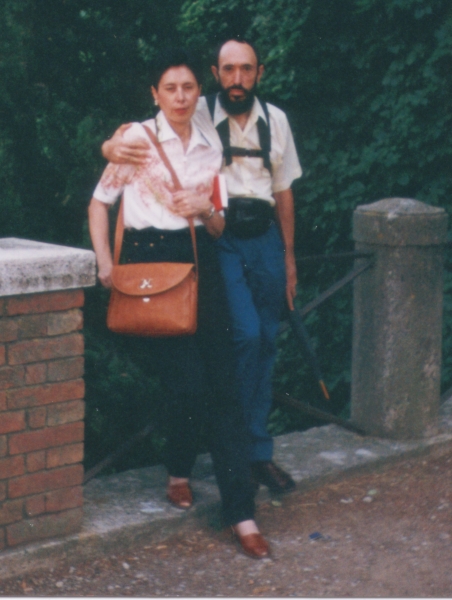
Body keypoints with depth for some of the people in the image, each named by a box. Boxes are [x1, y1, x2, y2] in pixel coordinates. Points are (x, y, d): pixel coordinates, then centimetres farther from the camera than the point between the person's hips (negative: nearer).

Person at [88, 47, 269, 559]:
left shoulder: (210, 151, 13)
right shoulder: (136, 138, 1)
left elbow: (218, 228, 15)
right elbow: (99, 201, 5)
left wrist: (207, 210, -7)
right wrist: (104, 260, -6)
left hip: (199, 265, 4)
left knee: (221, 386, -4)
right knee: (188, 383, -11)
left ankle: (242, 515, -5)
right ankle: (178, 472, 20)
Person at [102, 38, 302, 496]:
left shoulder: (275, 121, 7)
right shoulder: (195, 117, -6)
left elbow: (283, 191, 14)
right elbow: (129, 142, -8)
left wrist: (289, 256, 16)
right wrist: (114, 146, -33)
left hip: (264, 239, 5)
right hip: (219, 239, -4)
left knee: (265, 344, 7)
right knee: (245, 334, -17)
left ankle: (259, 453, 18)